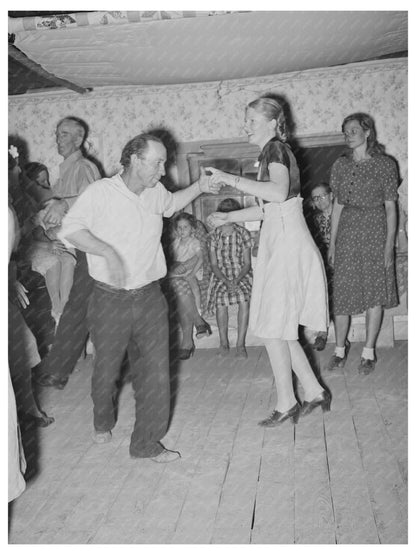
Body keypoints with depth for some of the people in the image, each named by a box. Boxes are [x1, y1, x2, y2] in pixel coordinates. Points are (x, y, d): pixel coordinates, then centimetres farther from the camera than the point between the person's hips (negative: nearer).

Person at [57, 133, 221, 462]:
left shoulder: (155, 192, 6)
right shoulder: (101, 192, -11)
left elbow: (171, 204, 28)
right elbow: (70, 229, -16)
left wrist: (199, 187, 15)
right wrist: (108, 251, -28)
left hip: (150, 298, 4)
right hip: (110, 299, -4)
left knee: (155, 372, 1)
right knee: (107, 369, 13)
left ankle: (147, 443, 17)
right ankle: (103, 422, 44)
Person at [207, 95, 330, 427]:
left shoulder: (276, 149, -11)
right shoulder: (273, 152, 18)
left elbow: (278, 192, -31)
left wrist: (231, 179, -28)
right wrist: (229, 217, 24)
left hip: (287, 246, -10)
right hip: (279, 242, 10)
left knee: (272, 328, -1)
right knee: (280, 328, 13)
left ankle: (286, 404, 12)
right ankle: (314, 392, 22)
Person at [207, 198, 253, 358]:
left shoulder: (243, 233, -2)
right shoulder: (214, 235, 0)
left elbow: (247, 263, -3)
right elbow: (214, 265, -1)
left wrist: (237, 280, -19)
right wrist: (226, 281, -17)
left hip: (242, 274, 0)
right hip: (221, 276, 1)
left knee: (244, 299, -29)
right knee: (221, 298, -29)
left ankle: (240, 344, -21)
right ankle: (223, 343, -14)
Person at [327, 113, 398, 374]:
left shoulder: (386, 165, -1)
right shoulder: (341, 165, 8)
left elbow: (390, 207, -2)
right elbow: (338, 205, 10)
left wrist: (390, 244, -9)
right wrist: (332, 242, 7)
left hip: (376, 232, -2)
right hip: (347, 232, 2)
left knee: (375, 294, 3)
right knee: (342, 293, 3)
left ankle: (369, 352, 15)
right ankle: (340, 348, 18)